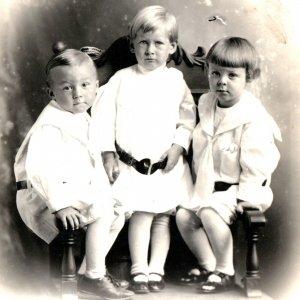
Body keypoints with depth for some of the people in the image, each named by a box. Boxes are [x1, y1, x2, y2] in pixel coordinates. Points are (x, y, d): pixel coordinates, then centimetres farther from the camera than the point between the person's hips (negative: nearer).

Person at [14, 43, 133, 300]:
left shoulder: (82, 119, 11)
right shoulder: (50, 124, -20)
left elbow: (91, 162, 18)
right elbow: (38, 168, -30)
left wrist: (104, 190, 10)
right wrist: (59, 204, -33)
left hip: (74, 192, 10)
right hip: (44, 198, -10)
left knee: (118, 217, 13)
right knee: (102, 210, -23)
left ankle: (89, 270, 16)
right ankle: (94, 278, -15)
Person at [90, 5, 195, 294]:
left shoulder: (175, 79, 4)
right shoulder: (122, 78, 1)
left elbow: (187, 117, 3)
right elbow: (103, 115, -2)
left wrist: (179, 146, -10)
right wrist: (108, 154, -7)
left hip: (168, 165, 2)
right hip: (131, 166, -1)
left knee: (163, 216, 3)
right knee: (141, 214, -8)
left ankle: (156, 270, 11)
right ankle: (139, 271, 0)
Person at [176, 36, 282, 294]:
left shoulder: (254, 118, -20)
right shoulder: (207, 106, 4)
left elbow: (256, 161, -21)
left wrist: (244, 195, -22)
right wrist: (202, 183, 12)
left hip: (241, 188, -8)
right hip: (210, 185, 8)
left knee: (210, 212, -28)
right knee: (184, 215, -3)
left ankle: (225, 272, -12)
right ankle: (208, 266, 13)